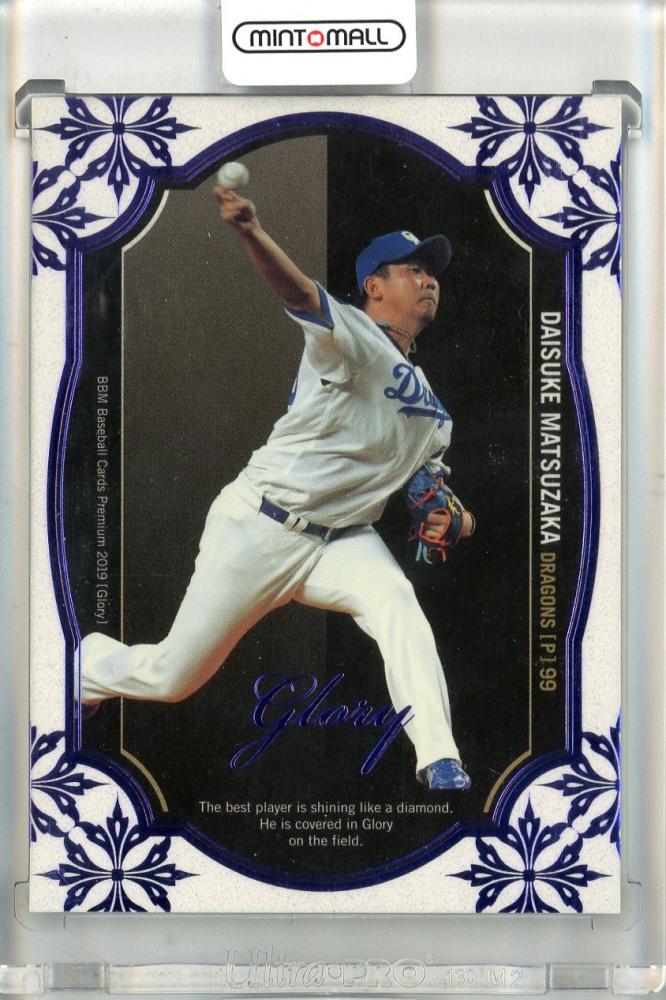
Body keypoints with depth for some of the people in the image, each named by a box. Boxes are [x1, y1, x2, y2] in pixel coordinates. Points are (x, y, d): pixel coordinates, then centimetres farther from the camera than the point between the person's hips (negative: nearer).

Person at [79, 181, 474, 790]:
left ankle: (440, 767, -31)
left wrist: (446, 515, -2)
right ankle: (89, 664, 38)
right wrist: (251, 232, -53)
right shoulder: (354, 338, -11)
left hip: (343, 540, 5)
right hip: (258, 527, -5)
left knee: (396, 601, -29)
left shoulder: (433, 411, 14)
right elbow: (301, 294, -32)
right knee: (170, 679, 5)